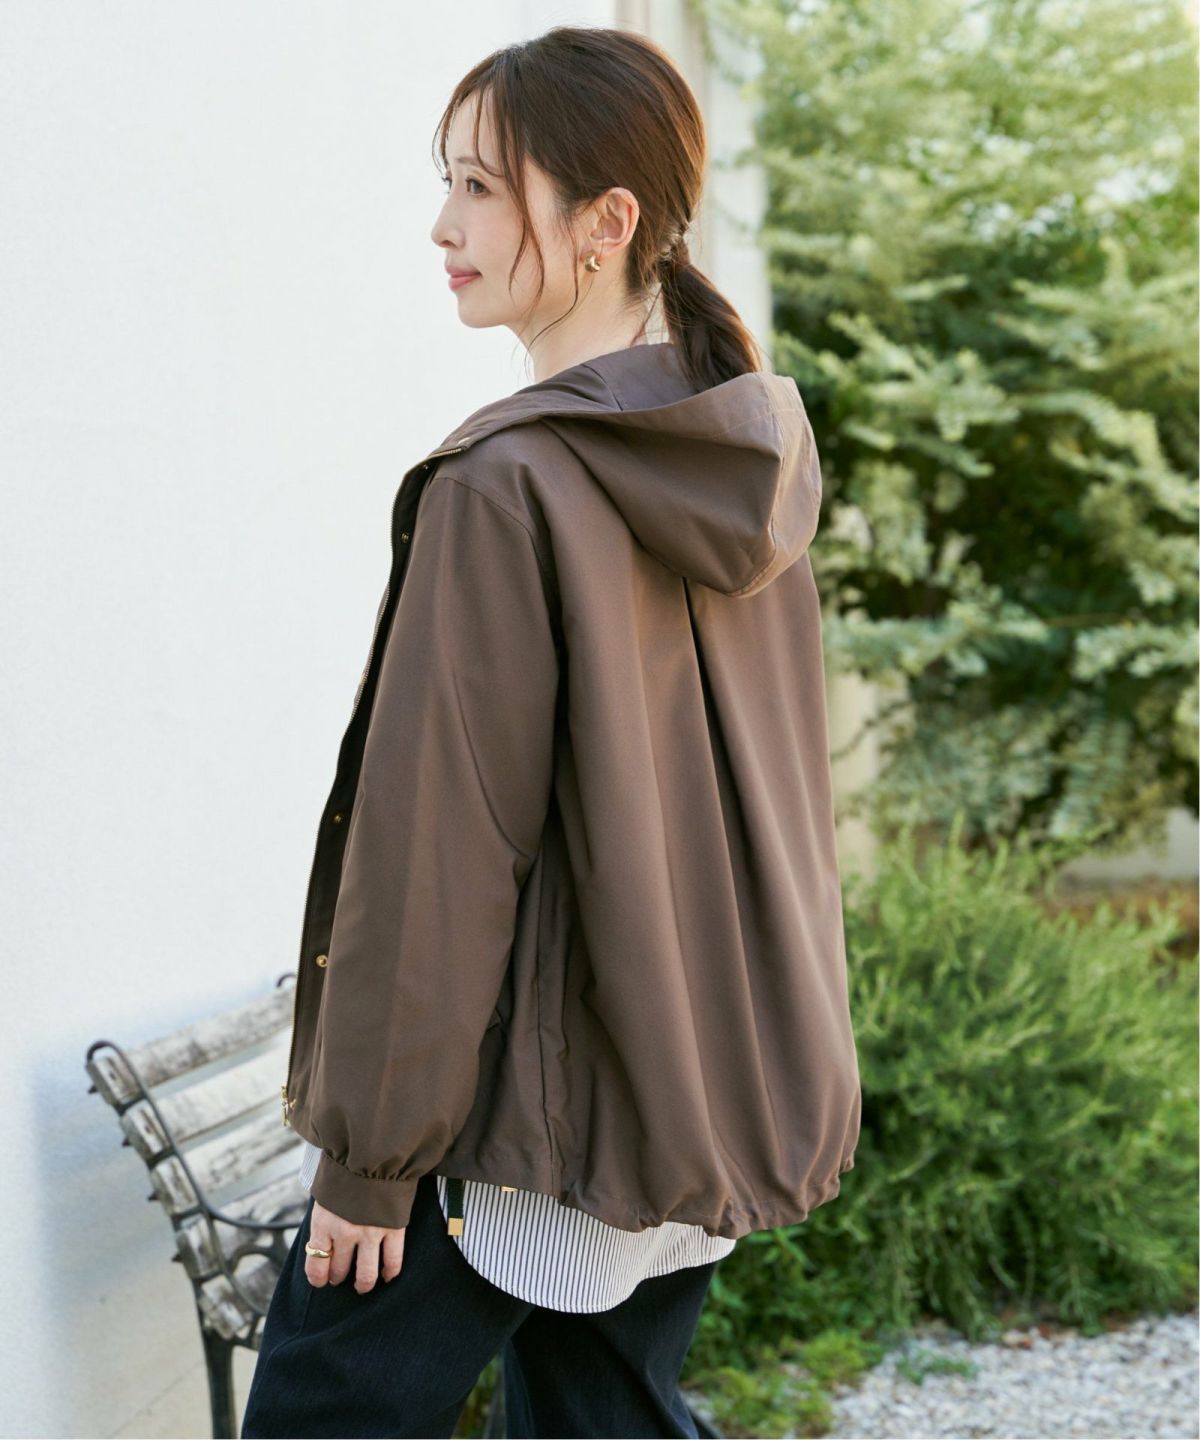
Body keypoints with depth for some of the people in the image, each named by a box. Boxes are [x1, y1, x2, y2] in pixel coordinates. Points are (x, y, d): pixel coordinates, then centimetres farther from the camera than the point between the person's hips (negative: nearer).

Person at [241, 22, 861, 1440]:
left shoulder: (505, 488, -20)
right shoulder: (755, 474, 4)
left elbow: (438, 851, -19)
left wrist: (368, 1151, -11)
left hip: (526, 1113, -8)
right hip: (710, 1093, 8)